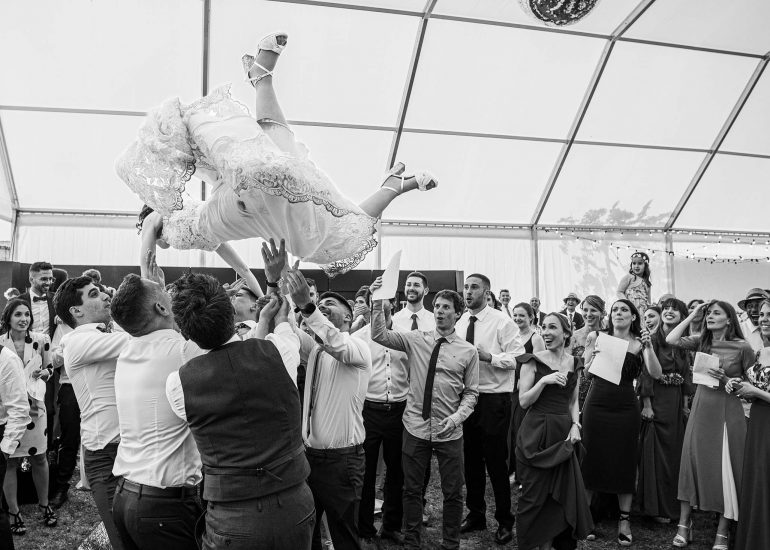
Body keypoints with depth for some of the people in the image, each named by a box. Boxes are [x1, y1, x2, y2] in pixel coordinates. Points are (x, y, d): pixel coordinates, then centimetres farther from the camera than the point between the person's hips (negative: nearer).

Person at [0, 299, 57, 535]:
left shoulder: (41, 340, -2)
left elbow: (49, 368, 11)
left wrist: (43, 373, -10)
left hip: (35, 406, 2)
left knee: (39, 458, 9)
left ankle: (44, 505, 26)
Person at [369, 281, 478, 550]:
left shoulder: (468, 351, -1)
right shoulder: (416, 339, 0)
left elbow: (471, 392, 1)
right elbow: (379, 335, -9)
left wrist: (457, 417, -14)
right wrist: (378, 301, -20)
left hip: (449, 432, 0)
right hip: (415, 427, 1)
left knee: (453, 492, 10)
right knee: (412, 489, 12)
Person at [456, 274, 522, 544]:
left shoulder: (502, 322, -9)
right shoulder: (460, 322, 7)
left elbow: (518, 358, -12)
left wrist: (489, 357, -23)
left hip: (494, 399, -5)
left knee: (496, 461, 3)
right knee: (471, 459, 15)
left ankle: (505, 521, 22)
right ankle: (475, 514, 32)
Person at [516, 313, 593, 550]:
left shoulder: (574, 363, 8)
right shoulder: (533, 361, -6)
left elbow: (573, 401, 16)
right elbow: (524, 401, -8)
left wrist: (575, 425, 0)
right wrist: (544, 381, -20)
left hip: (564, 434, 4)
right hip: (536, 433, -4)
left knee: (563, 493, 5)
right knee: (536, 494, 1)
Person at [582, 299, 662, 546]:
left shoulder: (639, 342, 2)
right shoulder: (597, 338, 4)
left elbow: (656, 374, -10)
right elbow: (585, 371, 7)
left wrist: (649, 347, -22)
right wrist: (594, 355, -11)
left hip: (625, 408, 0)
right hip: (596, 405, 1)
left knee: (625, 462, 6)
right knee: (592, 459, 7)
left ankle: (625, 519, 19)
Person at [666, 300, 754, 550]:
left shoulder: (742, 347, -5)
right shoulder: (701, 341, 4)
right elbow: (671, 340, -10)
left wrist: (726, 380, -16)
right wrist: (692, 315, -4)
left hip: (727, 411, -3)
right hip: (700, 409, 3)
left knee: (726, 469, 3)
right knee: (692, 463, 3)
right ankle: (684, 525, 13)